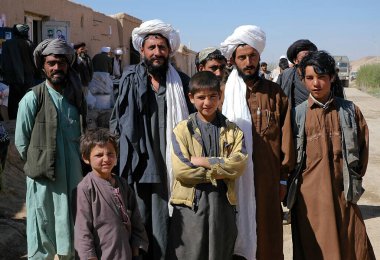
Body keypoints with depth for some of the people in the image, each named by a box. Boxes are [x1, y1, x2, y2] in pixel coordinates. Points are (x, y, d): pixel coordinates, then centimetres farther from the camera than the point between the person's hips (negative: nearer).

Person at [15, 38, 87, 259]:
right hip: (44, 178, -4)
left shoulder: (77, 97, 6)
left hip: (74, 176, 4)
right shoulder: (32, 99, -8)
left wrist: (78, 163, 10)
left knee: (72, 238, 16)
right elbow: (21, 141, -4)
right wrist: (39, 163, 2)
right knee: (42, 240, 7)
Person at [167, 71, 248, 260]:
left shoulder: (233, 130, 7)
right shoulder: (182, 130, 1)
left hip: (223, 203, 2)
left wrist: (203, 161, -13)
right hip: (190, 204, -2)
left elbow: (239, 164, -7)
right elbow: (180, 170, -11)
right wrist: (220, 170, -9)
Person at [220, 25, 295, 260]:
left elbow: (286, 139, 6)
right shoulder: (223, 93, 1)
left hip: (267, 179, 1)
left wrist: (283, 178, 4)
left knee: (267, 236, 8)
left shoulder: (275, 94, 6)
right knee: (236, 234, 6)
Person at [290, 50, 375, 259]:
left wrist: (354, 178, 9)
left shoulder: (350, 111, 3)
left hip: (343, 193, 1)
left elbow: (363, 146, 12)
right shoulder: (297, 114, 0)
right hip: (309, 197, -1)